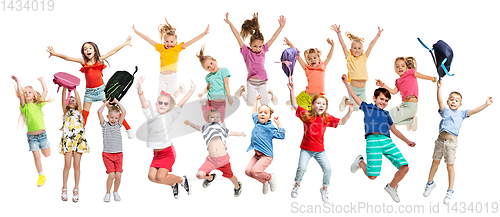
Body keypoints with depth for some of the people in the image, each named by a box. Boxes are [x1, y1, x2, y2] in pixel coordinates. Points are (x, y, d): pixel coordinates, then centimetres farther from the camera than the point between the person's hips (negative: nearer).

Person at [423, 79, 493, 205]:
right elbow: (440, 101, -8)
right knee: (435, 162, 11)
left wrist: (486, 104, -9)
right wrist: (439, 88, -19)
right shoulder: (445, 111, 7)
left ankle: (450, 191, 12)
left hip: (451, 142, -1)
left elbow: (474, 111, 1)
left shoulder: (462, 113, 10)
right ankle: (430, 183, 31)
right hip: (441, 140, 1)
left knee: (450, 166, 3)